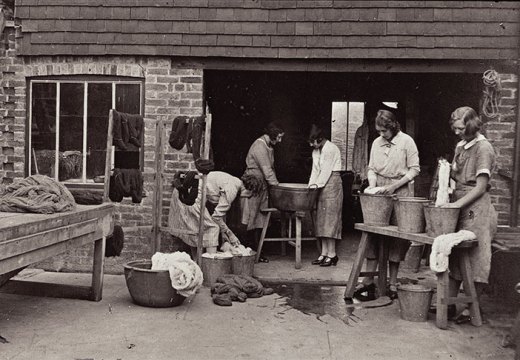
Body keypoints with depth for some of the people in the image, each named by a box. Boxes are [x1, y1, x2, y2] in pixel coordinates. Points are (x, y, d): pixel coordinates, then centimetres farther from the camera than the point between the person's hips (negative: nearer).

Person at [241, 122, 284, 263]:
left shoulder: (269, 146, 15)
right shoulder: (259, 147, -16)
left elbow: (271, 168, 19)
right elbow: (267, 171, -19)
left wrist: (276, 183, 10)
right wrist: (276, 185, -16)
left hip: (263, 187, 9)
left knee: (259, 220, 8)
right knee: (251, 219, -5)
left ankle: (256, 251, 12)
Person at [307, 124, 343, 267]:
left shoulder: (331, 149, -13)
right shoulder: (316, 151, 14)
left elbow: (326, 171, -15)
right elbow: (315, 169, 12)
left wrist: (317, 184, -11)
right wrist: (311, 185, 3)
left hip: (332, 184, -9)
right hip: (322, 186, 9)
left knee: (330, 219, -8)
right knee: (321, 220, 6)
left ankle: (332, 254, -4)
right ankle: (324, 253, 10)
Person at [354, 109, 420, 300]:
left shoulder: (406, 141, -4)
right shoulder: (377, 143, 8)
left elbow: (414, 169, -5)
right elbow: (371, 168, 11)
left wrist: (394, 186, -14)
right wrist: (372, 184, -8)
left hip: (399, 192, -4)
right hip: (379, 193, 4)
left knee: (396, 238, 2)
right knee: (373, 234, 1)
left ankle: (392, 283, 12)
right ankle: (369, 281, 6)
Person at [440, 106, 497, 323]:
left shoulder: (483, 148, -9)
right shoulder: (460, 146, 14)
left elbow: (480, 187, -14)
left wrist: (457, 204, -18)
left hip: (476, 208, -8)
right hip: (459, 205, 8)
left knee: (475, 260, -1)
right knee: (454, 256, 8)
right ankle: (449, 304, 15)